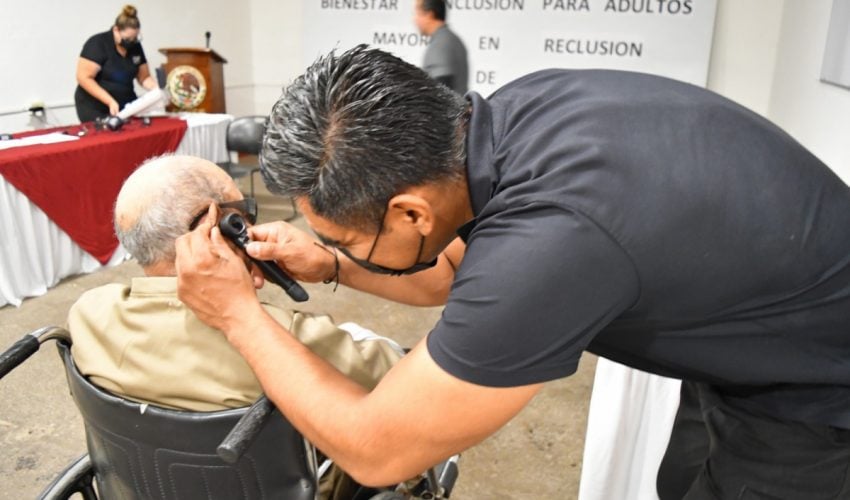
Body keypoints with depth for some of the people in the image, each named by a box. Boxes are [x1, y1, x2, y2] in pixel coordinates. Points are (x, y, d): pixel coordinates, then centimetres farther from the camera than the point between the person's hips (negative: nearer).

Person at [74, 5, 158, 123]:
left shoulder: (135, 46, 4)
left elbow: (144, 77, 8)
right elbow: (84, 78, -16)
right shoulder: (97, 44, -12)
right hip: (95, 108, -4)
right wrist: (110, 101, -24)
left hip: (125, 106, 4)